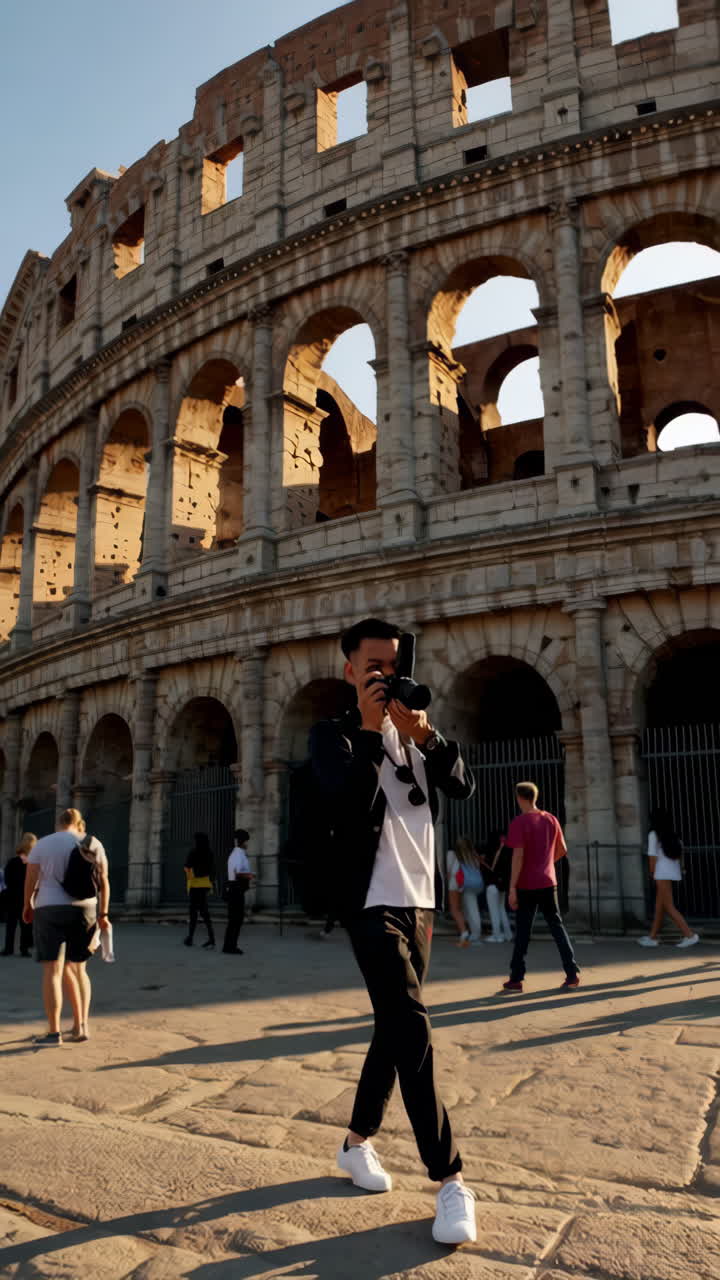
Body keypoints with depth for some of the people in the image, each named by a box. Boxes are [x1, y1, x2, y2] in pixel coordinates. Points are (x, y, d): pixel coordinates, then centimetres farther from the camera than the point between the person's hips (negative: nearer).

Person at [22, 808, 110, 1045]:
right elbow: (104, 881, 3)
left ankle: (54, 1032, -2)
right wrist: (103, 913, 7)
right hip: (85, 910, 3)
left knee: (52, 971, 0)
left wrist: (27, 907, 17)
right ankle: (81, 1025, 14)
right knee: (77, 968, 17)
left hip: (50, 910, -2)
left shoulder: (42, 844, 3)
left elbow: (30, 880, 2)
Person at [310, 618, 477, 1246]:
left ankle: (358, 1141, 32)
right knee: (412, 1029, -14)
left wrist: (426, 735, -16)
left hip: (421, 899, 6)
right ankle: (451, 1180, -6)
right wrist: (370, 729, -21)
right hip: (373, 900, -6)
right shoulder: (333, 733, -3)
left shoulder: (415, 730, 13)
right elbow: (345, 798, -21)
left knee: (394, 1027, 14)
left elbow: (464, 788, -1)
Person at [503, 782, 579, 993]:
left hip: (527, 885, -4)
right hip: (548, 882, 4)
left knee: (522, 931, 4)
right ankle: (572, 973, 4)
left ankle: (516, 979, 10)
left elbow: (518, 856, -18)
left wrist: (512, 888, -15)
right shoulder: (551, 819, 5)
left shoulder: (518, 823, -13)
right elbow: (562, 849, 12)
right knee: (557, 926, 10)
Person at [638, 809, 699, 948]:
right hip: (674, 872, 8)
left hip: (663, 873, -8)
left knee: (669, 907, -4)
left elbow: (653, 856, -8)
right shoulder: (673, 834, 14)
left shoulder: (654, 834, -6)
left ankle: (689, 935, -11)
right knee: (659, 905, 12)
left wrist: (652, 873, 3)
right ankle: (652, 937, 16)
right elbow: (680, 854, 11)